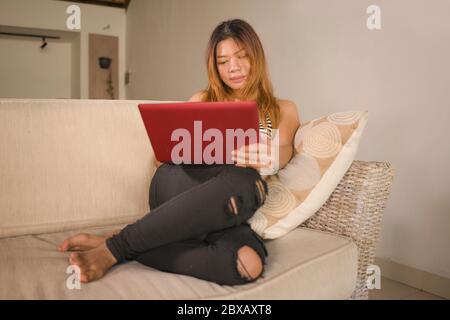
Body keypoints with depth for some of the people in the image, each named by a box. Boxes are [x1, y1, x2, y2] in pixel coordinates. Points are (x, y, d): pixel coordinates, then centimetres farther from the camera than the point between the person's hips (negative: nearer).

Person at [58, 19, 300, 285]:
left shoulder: (284, 110, 19)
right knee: (248, 183, -36)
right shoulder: (202, 100, 20)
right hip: (177, 185, 0)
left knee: (248, 263, -36)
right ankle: (116, 245, -29)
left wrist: (261, 158, -22)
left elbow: (281, 155, 2)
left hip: (222, 213, 1)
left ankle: (116, 247, -26)